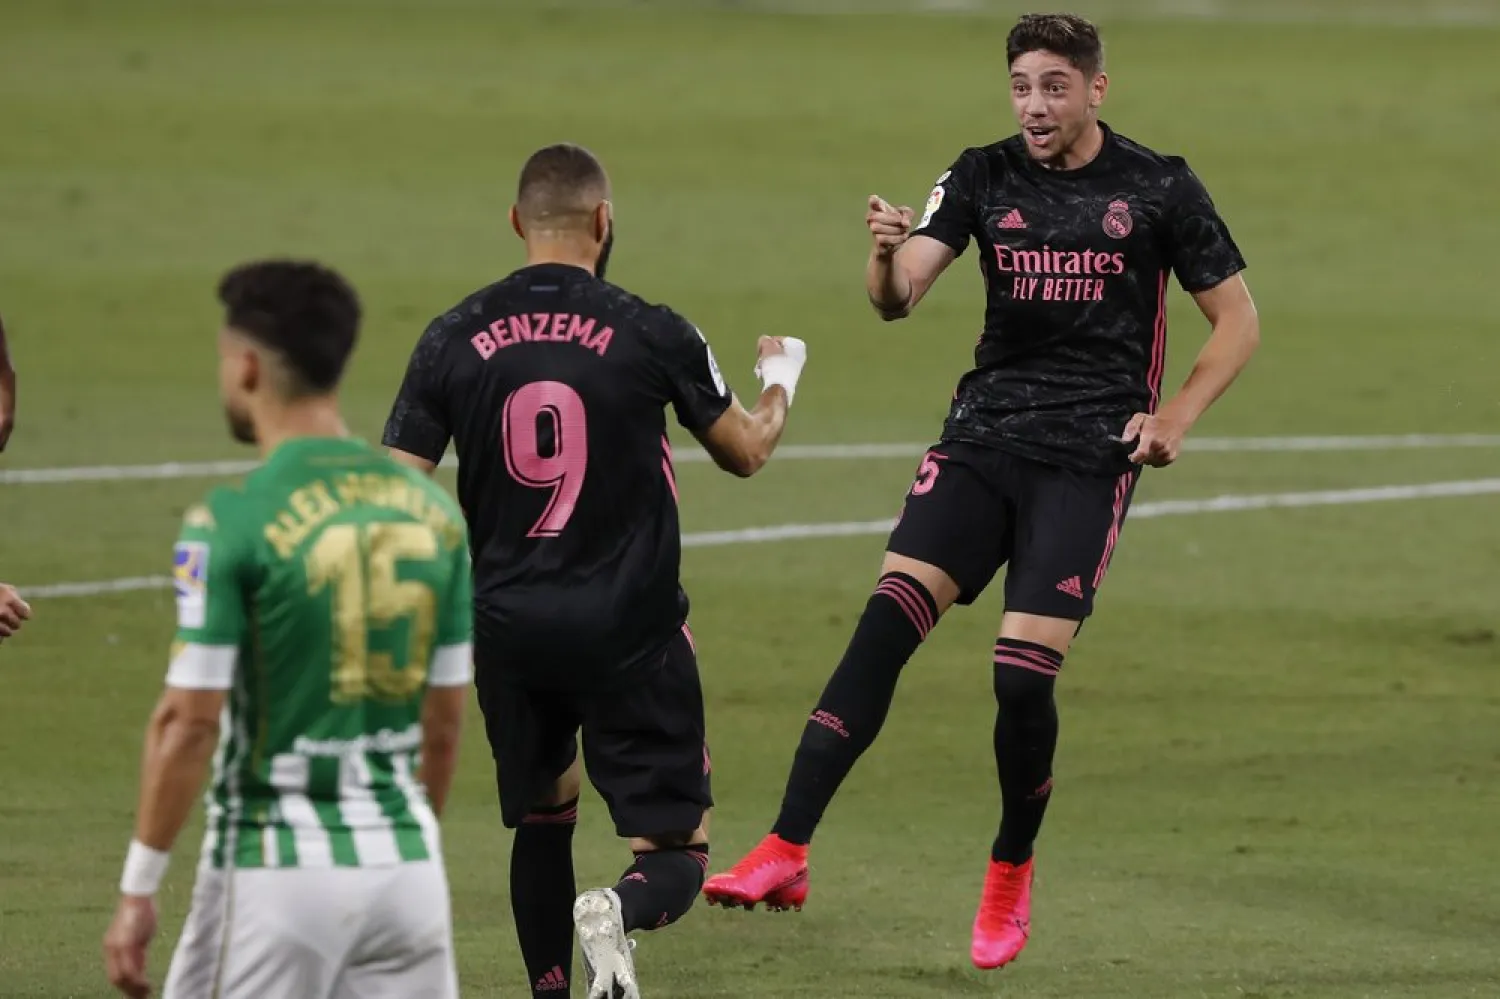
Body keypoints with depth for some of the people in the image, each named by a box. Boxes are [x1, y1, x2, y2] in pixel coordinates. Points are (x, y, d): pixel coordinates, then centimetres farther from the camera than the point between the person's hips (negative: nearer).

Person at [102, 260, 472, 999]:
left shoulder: (231, 523, -11)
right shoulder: (432, 511, 6)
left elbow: (188, 721, -13)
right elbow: (443, 724, 11)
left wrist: (138, 890, -7)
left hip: (277, 867, -5)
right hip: (406, 864, 5)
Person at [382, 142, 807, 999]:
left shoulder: (454, 339, -1)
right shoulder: (652, 334, -6)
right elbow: (747, 450, 10)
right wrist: (780, 379, 32)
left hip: (509, 630, 3)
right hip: (630, 631, -3)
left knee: (543, 817, 25)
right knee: (677, 856, 1)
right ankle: (618, 914, -31)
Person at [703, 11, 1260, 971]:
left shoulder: (1159, 189, -1)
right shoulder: (985, 177, 5)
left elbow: (1238, 321, 6)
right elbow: (899, 298, -4)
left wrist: (1176, 415, -7)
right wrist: (887, 255, -27)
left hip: (1089, 456, -3)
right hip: (984, 438, 3)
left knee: (1024, 673, -12)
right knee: (888, 620, -15)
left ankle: (1011, 874, 14)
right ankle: (786, 853, -18)